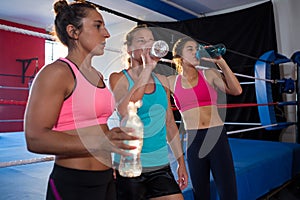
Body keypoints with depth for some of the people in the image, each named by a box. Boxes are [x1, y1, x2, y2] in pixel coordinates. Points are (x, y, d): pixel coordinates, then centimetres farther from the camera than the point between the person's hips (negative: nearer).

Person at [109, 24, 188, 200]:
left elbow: (170, 123, 13)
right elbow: (125, 113, -26)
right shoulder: (118, 78, -6)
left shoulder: (162, 81, 7)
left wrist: (181, 162, 13)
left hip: (161, 166, 4)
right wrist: (147, 69, -22)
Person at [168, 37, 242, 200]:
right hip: (192, 142, 1)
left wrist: (221, 62, -12)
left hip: (217, 138, -1)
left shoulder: (209, 74, 2)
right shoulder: (171, 82, 5)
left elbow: (236, 90, -11)